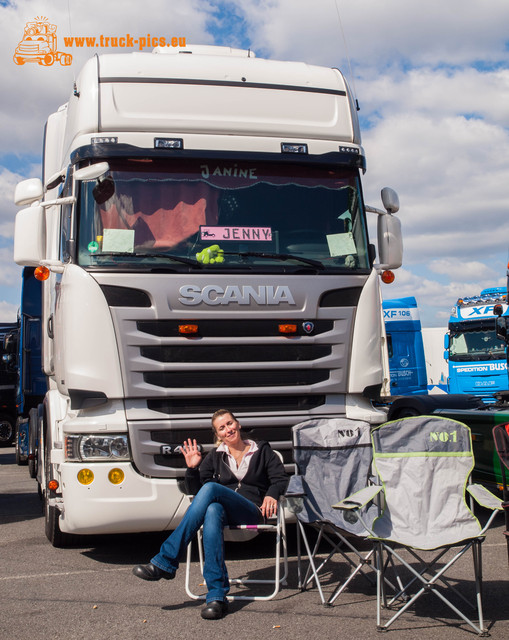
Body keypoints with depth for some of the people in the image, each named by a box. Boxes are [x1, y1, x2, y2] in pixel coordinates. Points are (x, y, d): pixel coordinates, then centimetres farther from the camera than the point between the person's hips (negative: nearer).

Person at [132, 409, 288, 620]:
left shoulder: (262, 451, 18)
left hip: (252, 512, -2)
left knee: (211, 489, -33)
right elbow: (194, 490, 17)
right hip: (223, 510, 2)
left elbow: (280, 478, 8)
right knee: (212, 511, -40)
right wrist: (192, 469, -2)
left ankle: (165, 561, -36)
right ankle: (216, 596, -45)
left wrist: (271, 495, -13)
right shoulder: (215, 457, 22)